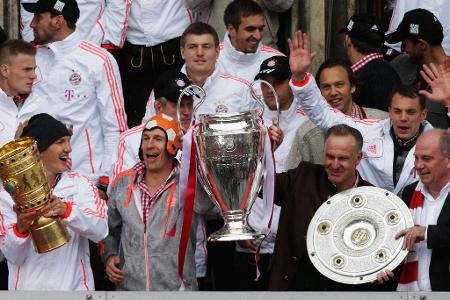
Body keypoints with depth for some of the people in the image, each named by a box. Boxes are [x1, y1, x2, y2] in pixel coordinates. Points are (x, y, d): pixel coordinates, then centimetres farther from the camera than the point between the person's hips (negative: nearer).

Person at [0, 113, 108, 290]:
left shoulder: (80, 184, -2)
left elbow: (100, 231, -14)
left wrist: (67, 210, -29)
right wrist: (21, 229, -27)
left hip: (75, 286, 1)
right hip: (29, 288, -1)